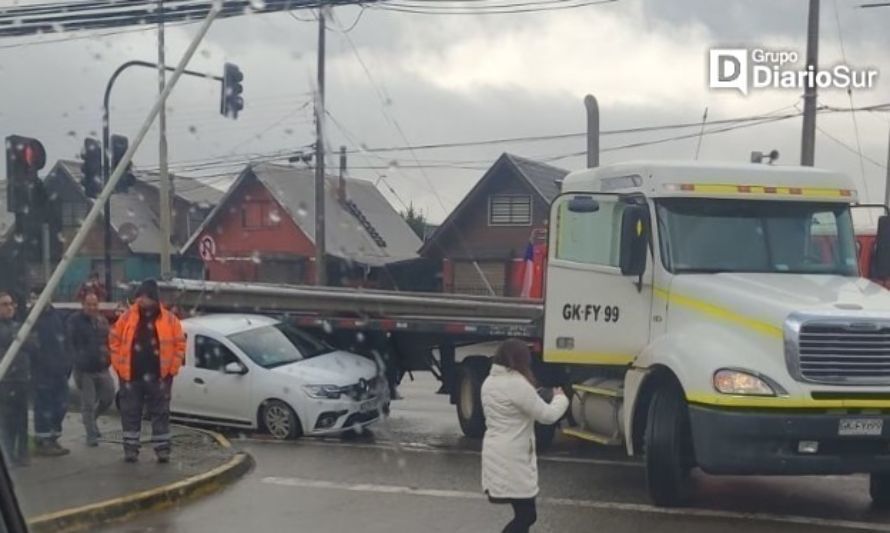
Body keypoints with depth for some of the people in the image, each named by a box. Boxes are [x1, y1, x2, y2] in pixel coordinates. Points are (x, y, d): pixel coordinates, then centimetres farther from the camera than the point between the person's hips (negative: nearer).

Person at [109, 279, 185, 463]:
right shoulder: (127, 318, 0)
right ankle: (131, 449, 15)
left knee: (160, 414, 5)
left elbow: (180, 344, 1)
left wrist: (172, 369, -3)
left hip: (158, 378, -1)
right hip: (131, 376, 1)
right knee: (130, 414, 6)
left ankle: (162, 450, 12)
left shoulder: (169, 320, -2)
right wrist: (119, 365, 1)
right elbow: (114, 340, 7)